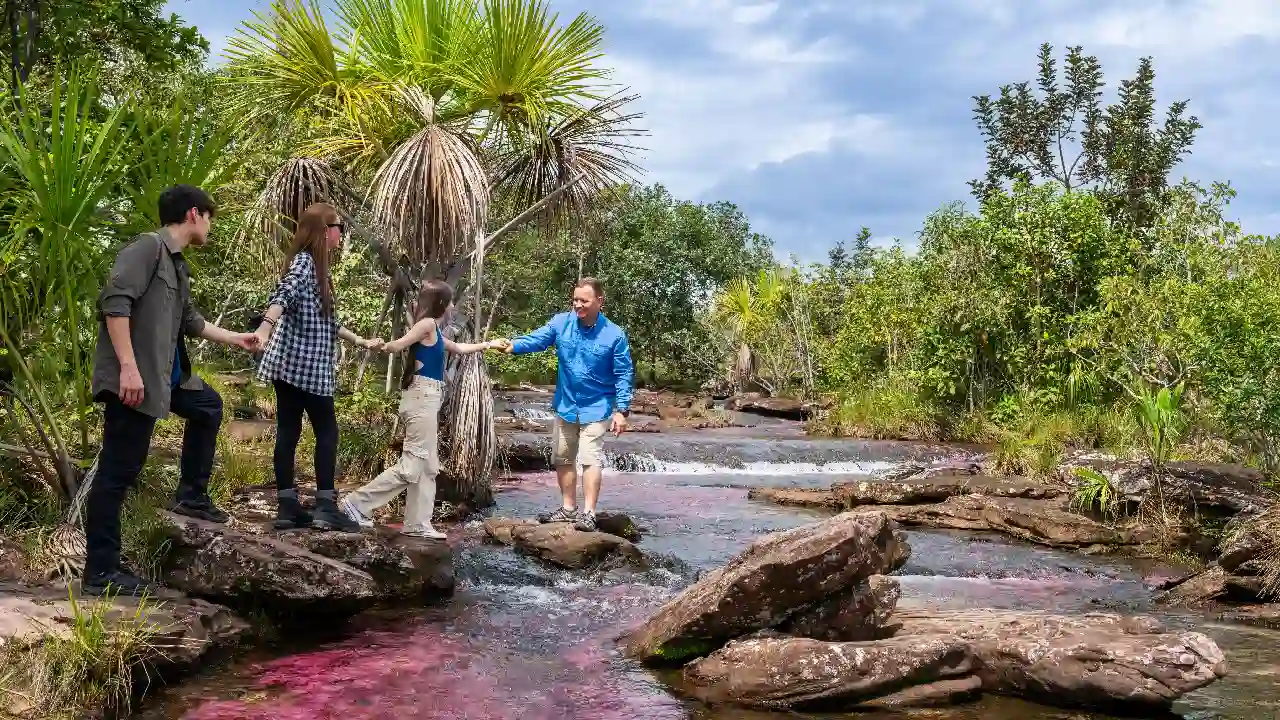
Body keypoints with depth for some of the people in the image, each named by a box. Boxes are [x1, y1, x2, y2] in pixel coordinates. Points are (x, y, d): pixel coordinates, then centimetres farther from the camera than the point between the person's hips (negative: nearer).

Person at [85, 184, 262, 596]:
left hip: (163, 375, 10)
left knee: (208, 406, 27)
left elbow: (189, 321, 31)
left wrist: (235, 339, 41)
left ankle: (191, 495, 31)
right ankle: (99, 572, -2)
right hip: (132, 379, -10)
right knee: (117, 472, -6)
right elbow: (114, 301, -22)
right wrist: (128, 366, -27)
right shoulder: (148, 246, -10)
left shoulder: (176, 263, 18)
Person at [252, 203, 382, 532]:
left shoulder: (317, 266, 19)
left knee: (289, 432, 6)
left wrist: (361, 341, 30)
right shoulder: (304, 261, -10)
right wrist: (266, 326, -46)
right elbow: (283, 295, -30)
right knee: (327, 431, -3)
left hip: (295, 363, 9)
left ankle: (287, 507, 7)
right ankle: (325, 507, -3)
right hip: (303, 363, -9)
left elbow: (327, 321, 25)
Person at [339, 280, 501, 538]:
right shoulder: (427, 323, -8)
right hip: (423, 396, -10)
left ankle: (418, 524, 9)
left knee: (427, 466, 9)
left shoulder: (434, 331, 20)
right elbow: (397, 345, -18)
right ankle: (358, 503, -10)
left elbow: (459, 348, 37)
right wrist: (383, 346, 2)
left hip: (428, 397, 10)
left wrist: (488, 345, 45)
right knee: (413, 465, -11)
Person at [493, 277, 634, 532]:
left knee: (590, 459, -13)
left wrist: (621, 410, -16)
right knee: (563, 459, 14)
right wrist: (514, 345, -35)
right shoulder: (561, 323, -6)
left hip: (596, 408, -5)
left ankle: (588, 514, -9)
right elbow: (537, 339, -14)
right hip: (566, 405, 5)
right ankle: (568, 508, 27)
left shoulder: (614, 335, -15)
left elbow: (624, 374, -11)